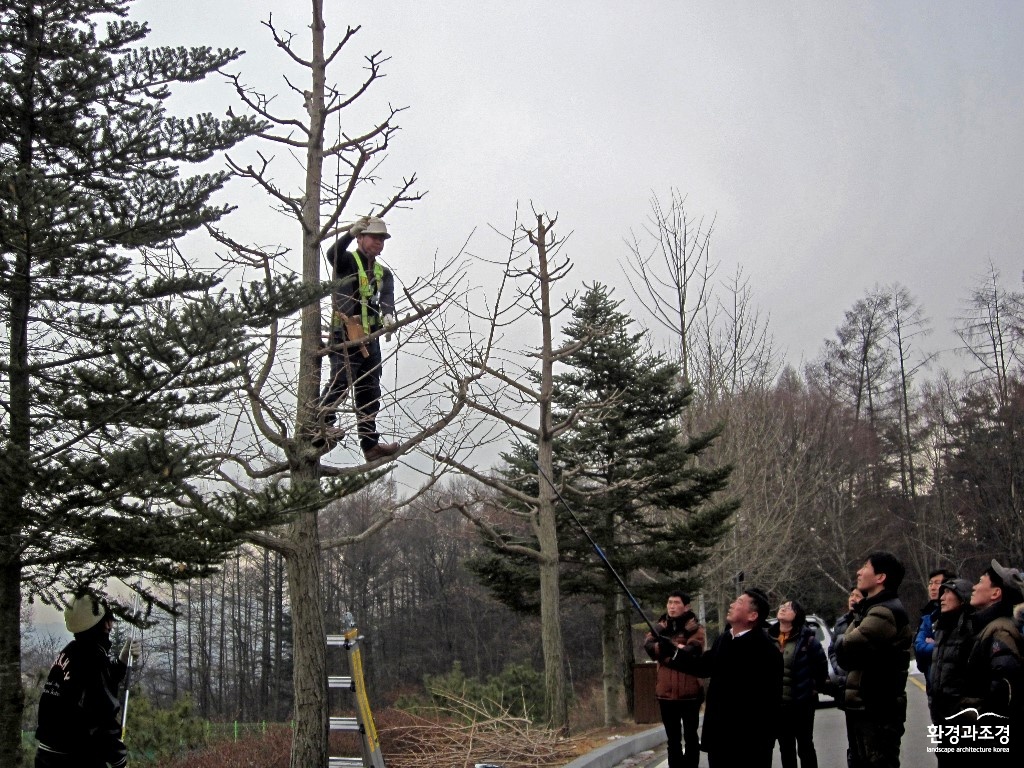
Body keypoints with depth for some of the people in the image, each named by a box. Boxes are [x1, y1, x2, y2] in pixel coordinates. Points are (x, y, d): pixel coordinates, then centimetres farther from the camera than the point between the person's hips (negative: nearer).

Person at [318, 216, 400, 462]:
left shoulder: (384, 273, 21)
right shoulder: (348, 261, 7)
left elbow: (387, 297, 0)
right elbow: (332, 254, -18)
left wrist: (388, 315, -22)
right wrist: (351, 233, -34)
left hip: (371, 337, 6)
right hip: (345, 332, -6)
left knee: (370, 391, 7)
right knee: (342, 378, -25)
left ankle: (370, 443, 10)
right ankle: (322, 426, -32)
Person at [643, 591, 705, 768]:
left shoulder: (695, 628, -1)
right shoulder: (661, 627, 9)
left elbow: (693, 651, -18)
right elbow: (648, 646, -9)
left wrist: (668, 648, -13)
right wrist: (677, 648, -20)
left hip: (689, 691, -3)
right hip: (666, 692, 4)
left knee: (690, 736, 5)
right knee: (673, 738, 12)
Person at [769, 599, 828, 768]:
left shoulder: (806, 638, -11)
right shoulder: (769, 638, 0)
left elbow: (821, 664, -2)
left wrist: (815, 688, 2)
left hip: (802, 703, -4)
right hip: (777, 704, 4)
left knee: (805, 747, 6)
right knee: (785, 748, 15)